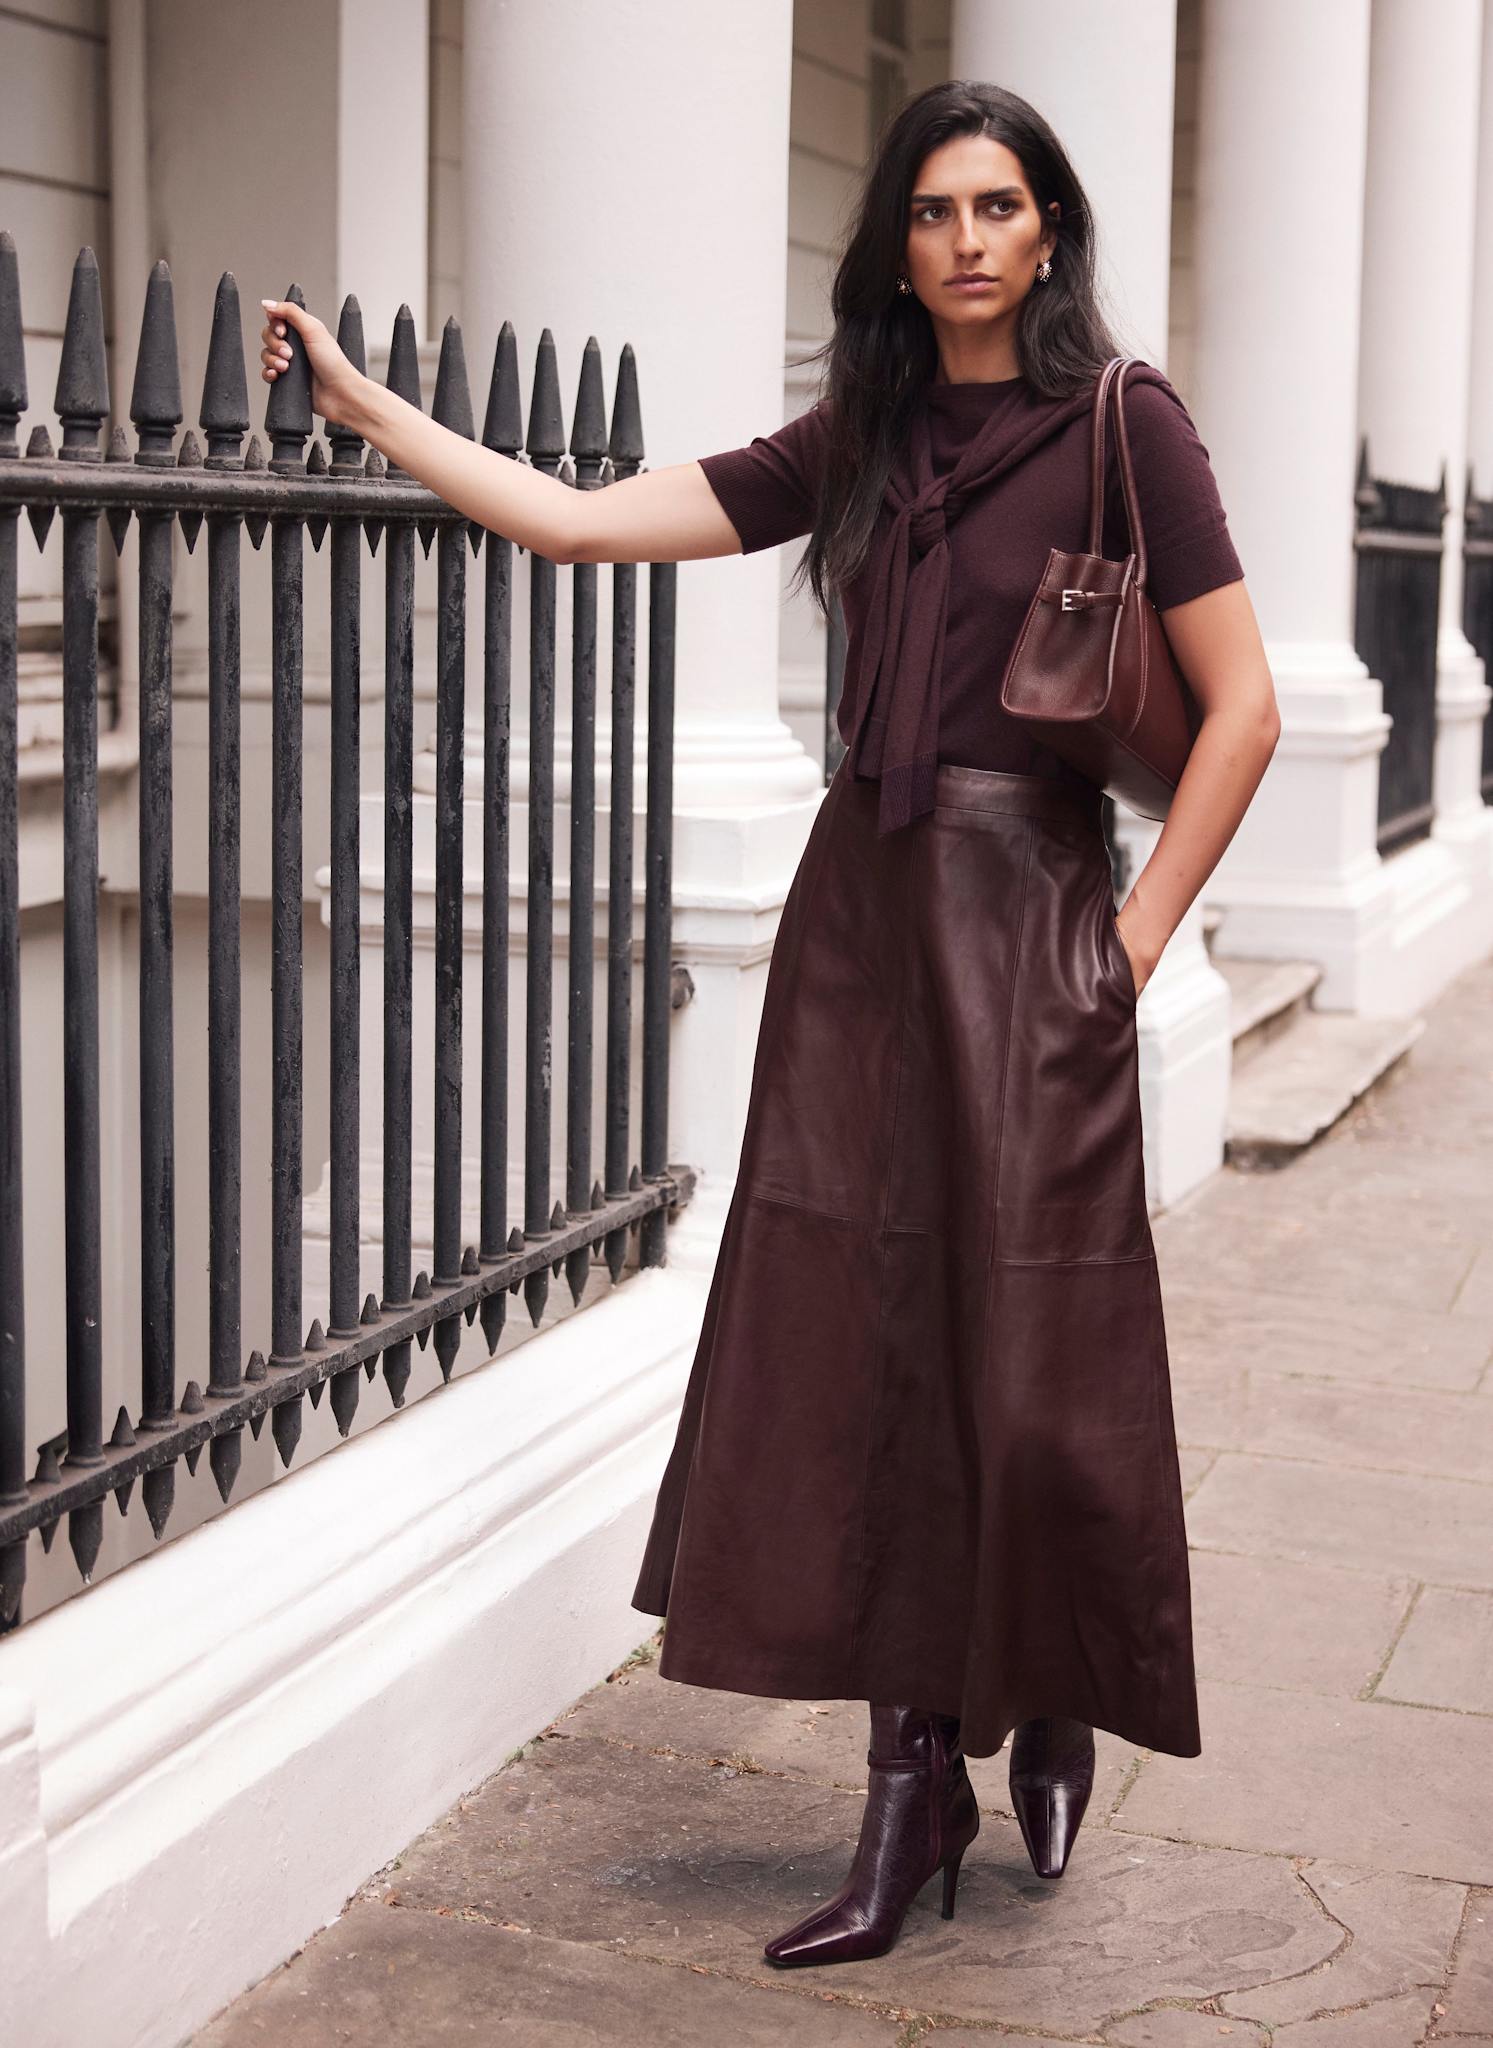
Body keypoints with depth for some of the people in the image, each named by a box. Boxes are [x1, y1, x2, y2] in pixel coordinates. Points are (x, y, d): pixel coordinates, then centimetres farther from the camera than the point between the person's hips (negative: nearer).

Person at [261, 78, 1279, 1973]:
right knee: (864, 1346, 3)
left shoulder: (1121, 426, -4)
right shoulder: (854, 445, 10)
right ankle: (913, 1785, 13)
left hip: (1025, 913, -4)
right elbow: (581, 521, 9)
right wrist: (364, 405, 8)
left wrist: (1133, 940, -7)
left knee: (1028, 1359, -1)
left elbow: (1241, 710, -5)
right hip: (856, 910, 5)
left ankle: (1053, 1708, 27)